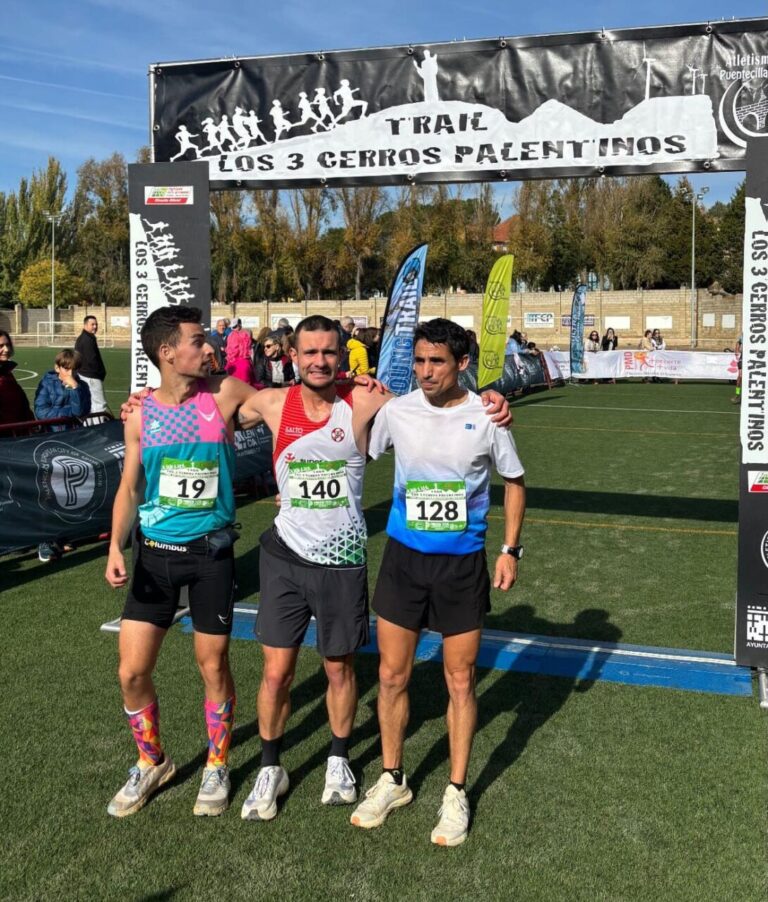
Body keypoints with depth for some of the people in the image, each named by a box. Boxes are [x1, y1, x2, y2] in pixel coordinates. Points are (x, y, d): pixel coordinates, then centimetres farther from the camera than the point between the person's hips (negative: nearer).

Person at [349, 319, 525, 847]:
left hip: (463, 564, -1)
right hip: (404, 557, 2)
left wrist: (510, 550, 1)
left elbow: (514, 482, 5)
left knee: (460, 682, 7)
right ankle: (393, 780, 29)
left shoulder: (485, 417, -8)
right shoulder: (396, 412, -4)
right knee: (392, 676, 7)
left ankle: (457, 792, 25)